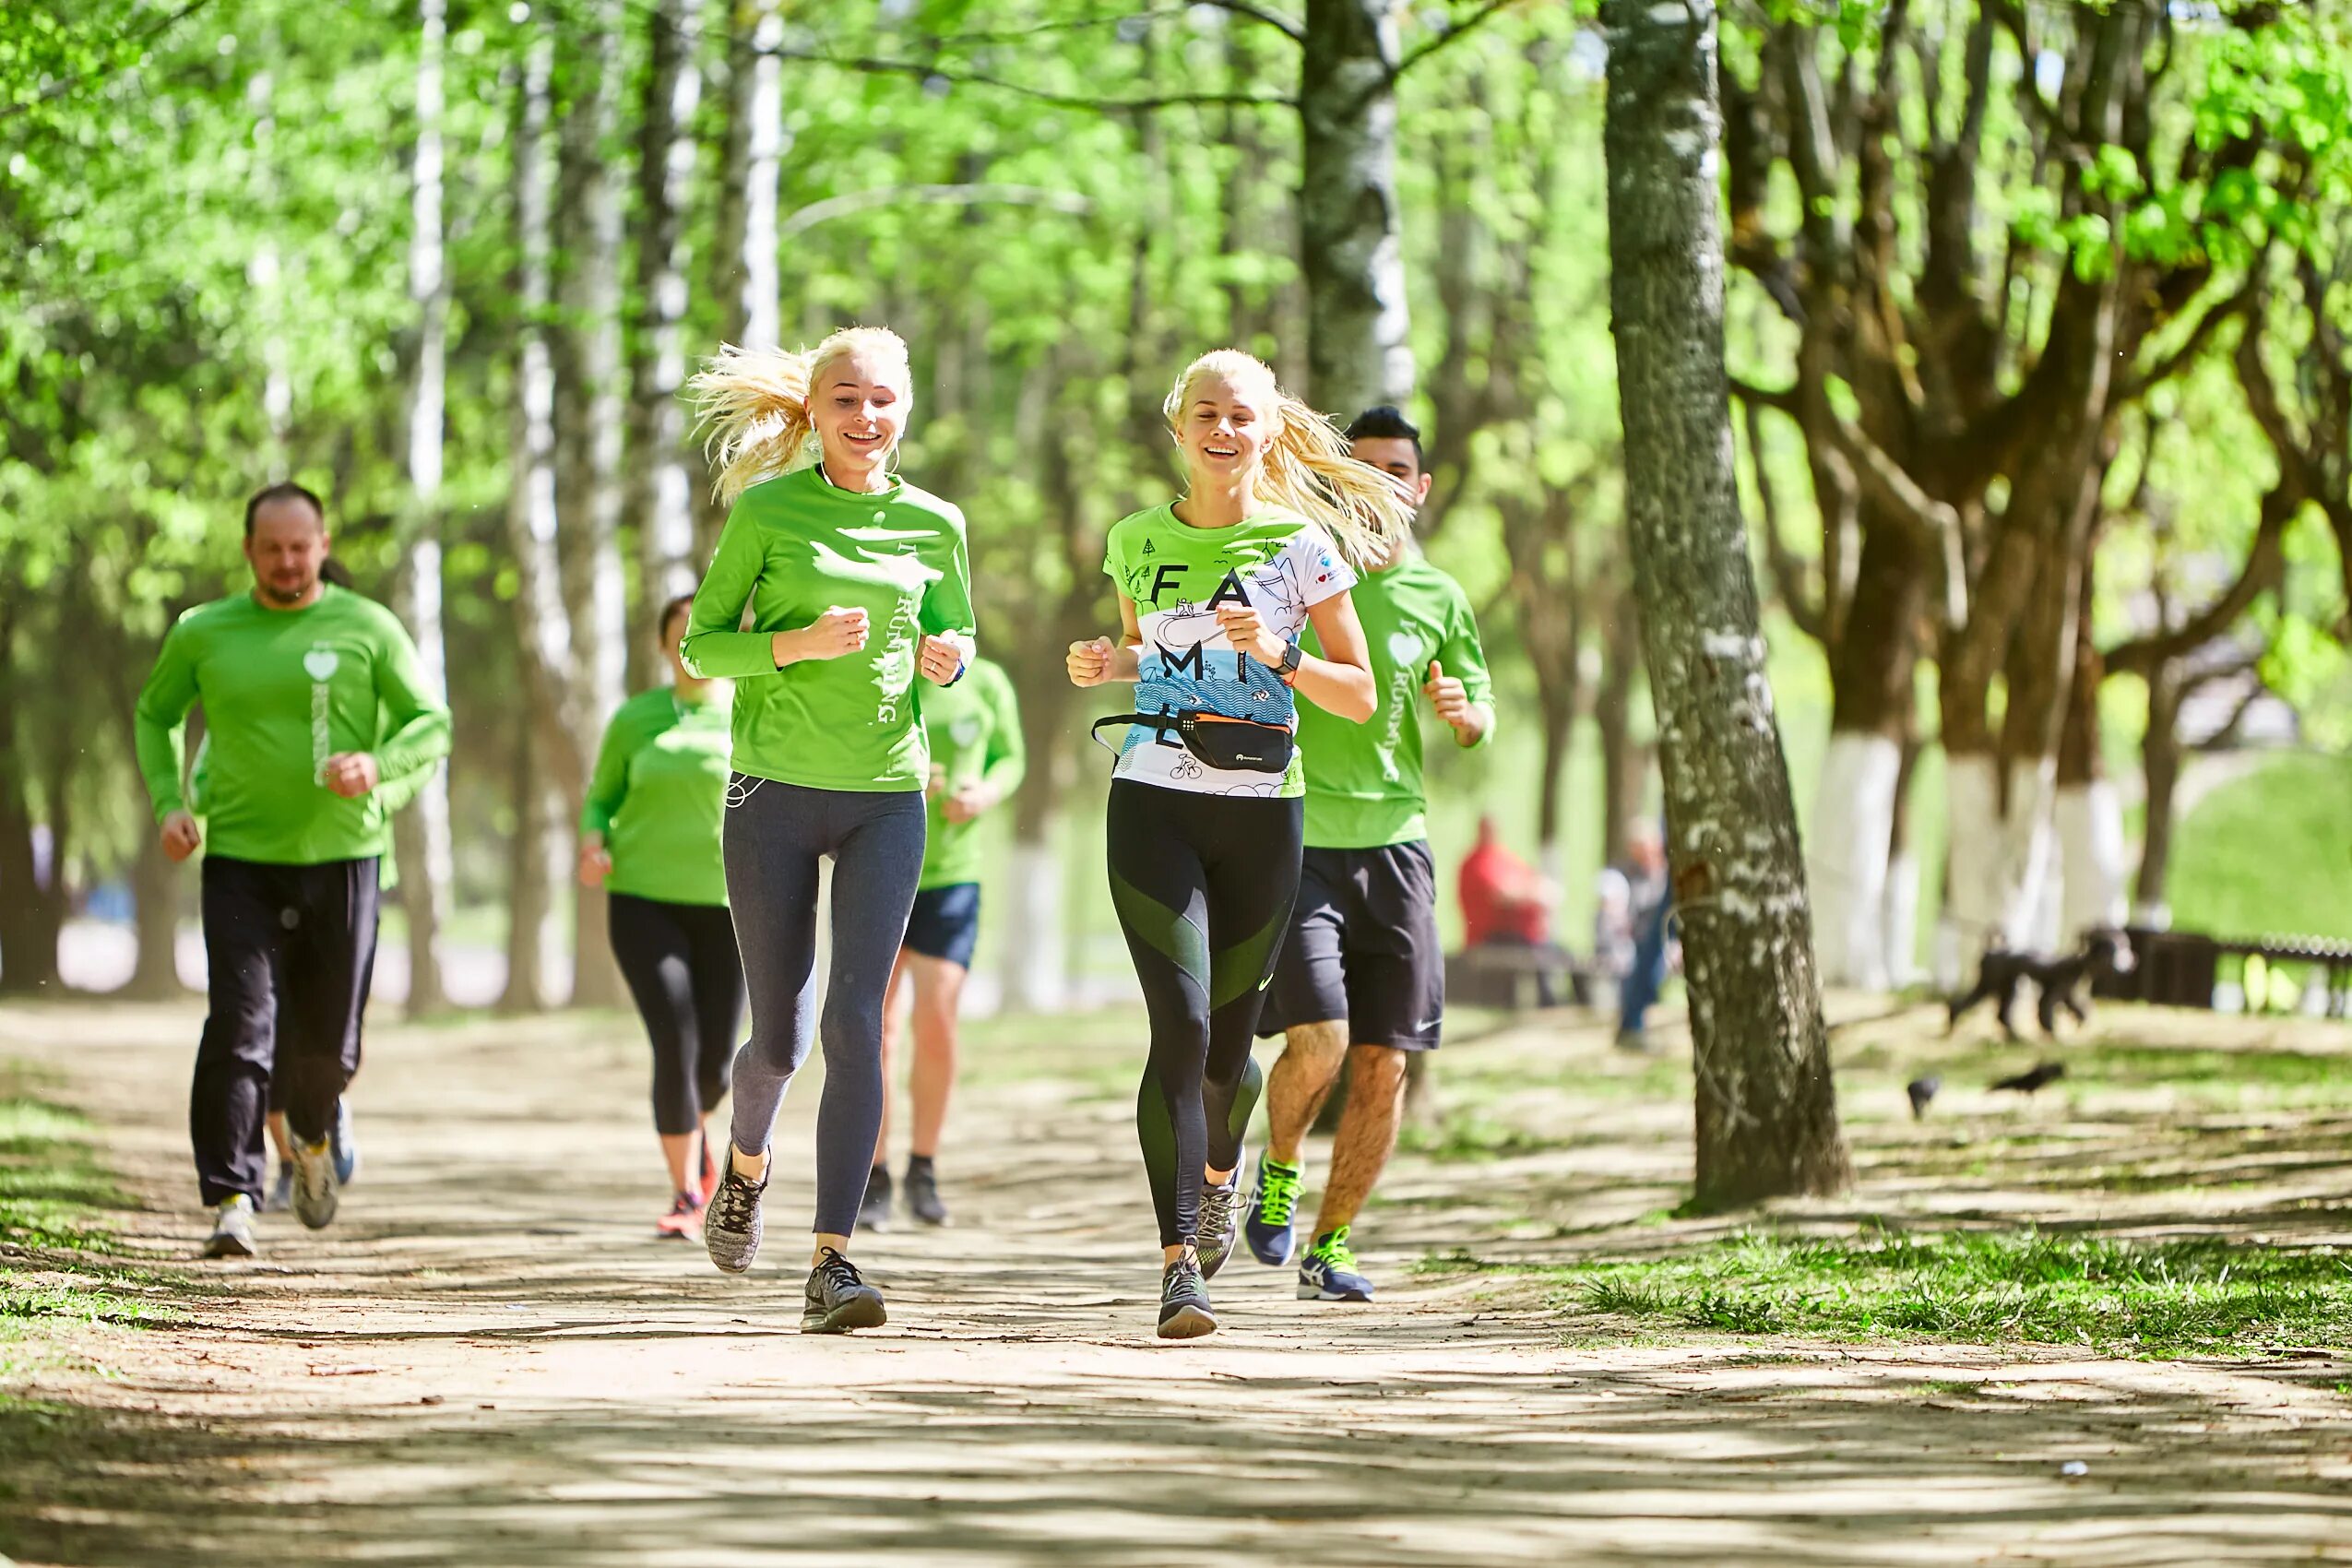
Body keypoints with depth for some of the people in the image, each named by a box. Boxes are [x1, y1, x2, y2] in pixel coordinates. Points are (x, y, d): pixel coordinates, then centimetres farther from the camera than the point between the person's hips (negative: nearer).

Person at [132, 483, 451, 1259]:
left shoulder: (367, 628, 1)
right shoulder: (203, 633, 5)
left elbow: (432, 725, 3)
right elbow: (155, 715, 20)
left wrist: (379, 766, -18)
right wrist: (168, 802, 4)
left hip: (342, 856, 0)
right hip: (240, 858, 0)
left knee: (326, 1043, 8)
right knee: (239, 1030, -15)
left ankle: (312, 1138, 41)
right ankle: (230, 1201, -16)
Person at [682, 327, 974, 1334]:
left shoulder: (934, 525, 5)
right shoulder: (766, 510, -2)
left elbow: (954, 643, 19)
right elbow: (701, 646, 0)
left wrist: (945, 659, -4)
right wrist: (797, 644, -17)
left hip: (886, 797, 1)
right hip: (774, 792, -1)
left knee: (857, 1020, -13)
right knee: (780, 1036, 5)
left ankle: (833, 1261, -14)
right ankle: (746, 1162, 41)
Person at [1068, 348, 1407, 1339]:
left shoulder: (1301, 547, 2)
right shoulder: (1138, 542, 8)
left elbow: (1360, 696, 3)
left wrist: (1279, 659, -14)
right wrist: (1104, 668, 3)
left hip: (1261, 810, 0)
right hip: (1154, 801, 0)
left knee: (1227, 1041, 8)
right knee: (1180, 1023, -16)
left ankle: (1218, 1170, 44)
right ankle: (1180, 1262, -17)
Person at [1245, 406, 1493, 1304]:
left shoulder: (1439, 598, 11)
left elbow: (1482, 725, 19)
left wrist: (1463, 711, -4)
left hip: (1395, 842, 3)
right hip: (1297, 841, -3)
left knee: (1384, 1063, 0)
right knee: (1318, 1038, -18)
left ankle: (1330, 1245, 13)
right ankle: (1279, 1171, 11)